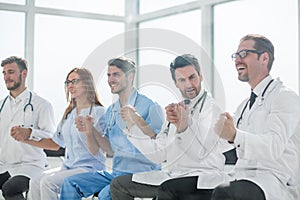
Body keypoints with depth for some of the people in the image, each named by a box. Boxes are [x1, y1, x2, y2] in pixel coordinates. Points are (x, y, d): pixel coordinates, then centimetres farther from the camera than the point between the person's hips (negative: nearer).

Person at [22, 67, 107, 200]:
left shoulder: (98, 112, -6)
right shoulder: (69, 114, 18)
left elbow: (94, 151, -11)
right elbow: (56, 143, 22)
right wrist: (26, 139, 17)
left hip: (89, 168, -7)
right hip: (68, 167, 7)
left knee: (48, 182, -27)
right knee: (35, 183, -17)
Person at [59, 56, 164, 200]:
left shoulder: (150, 107, -8)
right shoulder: (111, 110, 15)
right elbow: (111, 149, 16)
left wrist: (138, 121, -27)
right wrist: (91, 131, 1)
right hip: (115, 173, 7)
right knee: (70, 183, -4)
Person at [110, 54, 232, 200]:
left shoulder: (211, 108, -5)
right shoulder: (176, 109, 19)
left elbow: (200, 152, -19)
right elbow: (158, 154, 13)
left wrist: (184, 126, -36)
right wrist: (133, 126, 8)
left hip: (201, 178, -8)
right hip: (172, 175, 8)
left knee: (166, 188, -38)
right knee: (118, 184, 4)